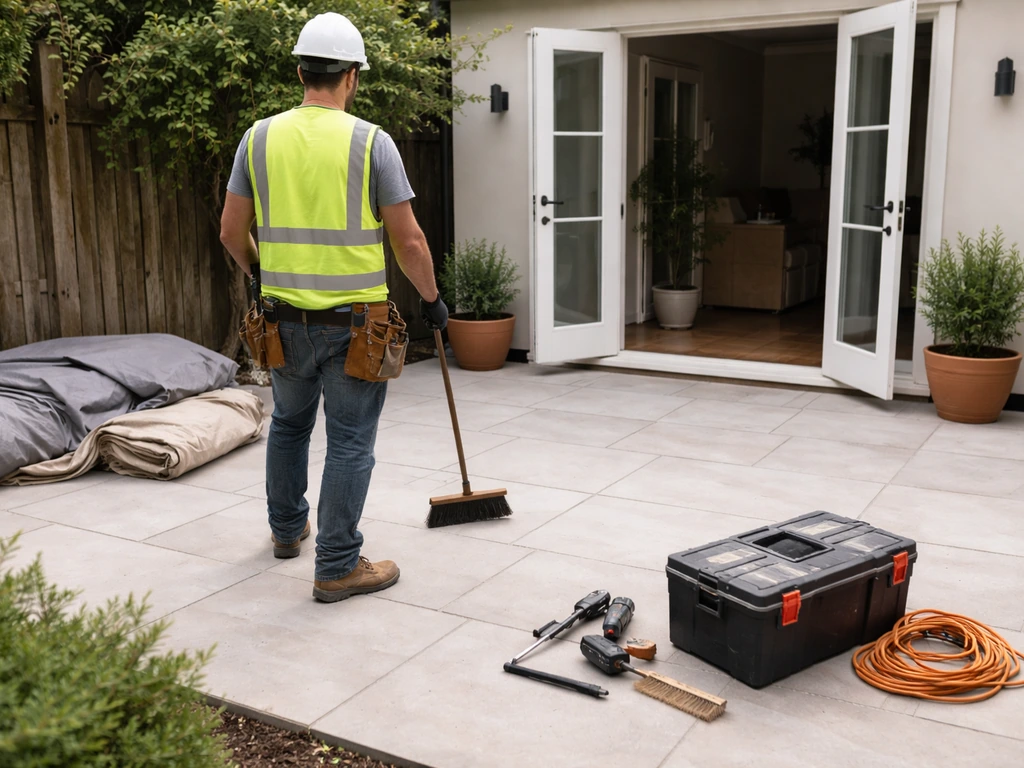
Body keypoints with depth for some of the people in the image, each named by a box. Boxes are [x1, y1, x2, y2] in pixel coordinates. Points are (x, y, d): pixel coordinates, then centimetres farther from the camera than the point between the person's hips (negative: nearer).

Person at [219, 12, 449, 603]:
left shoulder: (260, 138, 1)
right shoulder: (370, 141, -10)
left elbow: (232, 232, 7)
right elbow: (409, 241, -9)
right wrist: (433, 299, 7)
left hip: (287, 317, 5)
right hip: (355, 321, -4)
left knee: (289, 423, 24)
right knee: (350, 444, 4)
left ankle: (287, 529, 42)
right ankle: (338, 567, 10)